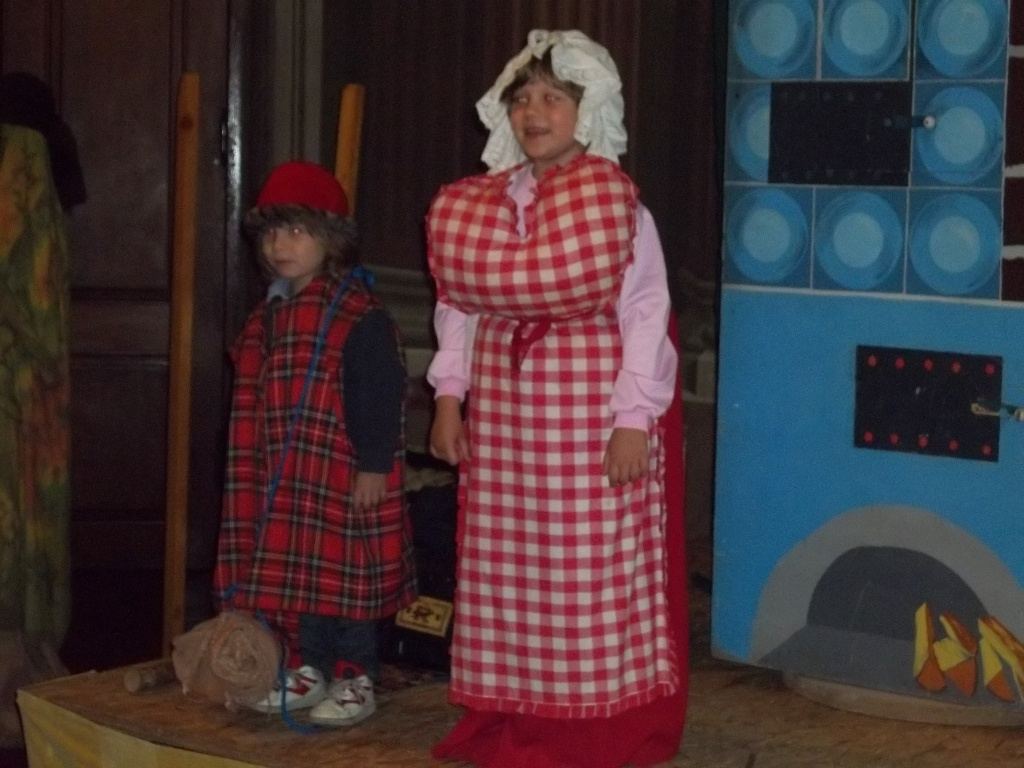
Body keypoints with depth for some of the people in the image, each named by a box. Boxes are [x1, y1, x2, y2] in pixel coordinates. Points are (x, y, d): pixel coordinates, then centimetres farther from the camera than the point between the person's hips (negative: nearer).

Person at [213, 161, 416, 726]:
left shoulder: (358, 316, -14)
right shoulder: (269, 315, 12)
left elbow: (380, 396, -16)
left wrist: (374, 466, -18)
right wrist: (261, 467, 19)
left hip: (343, 477, -8)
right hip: (285, 479, 8)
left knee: (346, 577, 0)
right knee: (295, 574, 14)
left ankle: (355, 679, 11)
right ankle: (306, 669, 26)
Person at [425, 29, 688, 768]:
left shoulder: (616, 200, -7)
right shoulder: (481, 203, 8)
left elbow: (645, 313, -11)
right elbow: (459, 303, 13)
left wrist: (635, 417, -16)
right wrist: (450, 394, 6)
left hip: (590, 405, -5)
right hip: (503, 404, 5)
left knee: (594, 565, -2)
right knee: (506, 559, 9)